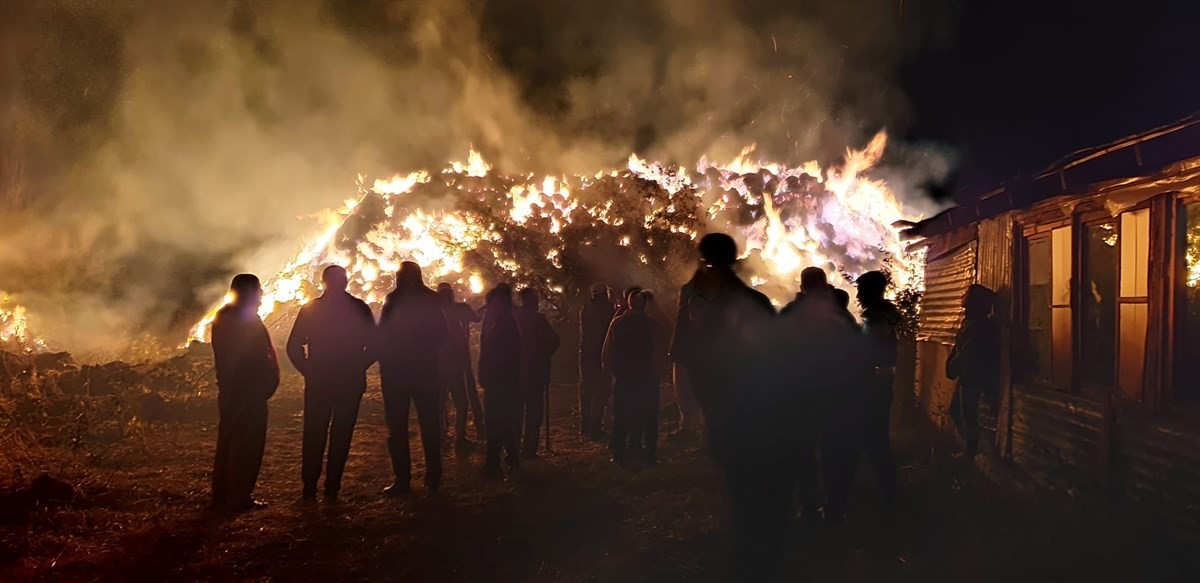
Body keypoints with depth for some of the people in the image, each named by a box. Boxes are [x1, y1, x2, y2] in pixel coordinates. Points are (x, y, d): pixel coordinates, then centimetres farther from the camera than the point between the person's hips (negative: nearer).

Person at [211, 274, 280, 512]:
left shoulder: (222, 317, 13)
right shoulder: (248, 320, -17)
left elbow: (222, 355, 16)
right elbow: (260, 357, -19)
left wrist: (226, 381, 17)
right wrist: (268, 384, -10)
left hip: (228, 390, 10)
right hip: (249, 392, -10)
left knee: (227, 440, 15)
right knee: (247, 444, -4)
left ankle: (221, 494, 21)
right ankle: (239, 497, -2)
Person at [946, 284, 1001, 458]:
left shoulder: (978, 324, -19)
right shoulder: (971, 320, 13)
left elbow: (968, 352, -23)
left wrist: (952, 368, -12)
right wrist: (953, 367, 8)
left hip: (973, 377, -10)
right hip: (969, 376, 10)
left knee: (968, 416, -1)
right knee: (955, 410, 17)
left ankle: (969, 453, 9)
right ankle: (969, 448, 26)